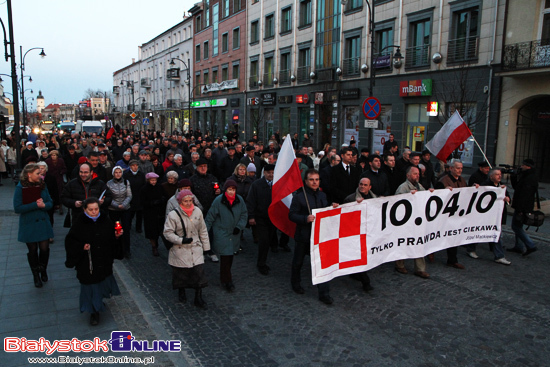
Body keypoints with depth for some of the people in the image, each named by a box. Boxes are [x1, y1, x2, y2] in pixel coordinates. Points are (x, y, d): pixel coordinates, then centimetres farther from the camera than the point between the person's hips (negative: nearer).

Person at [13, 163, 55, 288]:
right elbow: (17, 208, -16)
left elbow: (50, 203, 1)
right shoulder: (20, 188, -11)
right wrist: (35, 205, -22)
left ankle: (43, 270, 30)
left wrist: (44, 205, -20)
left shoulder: (42, 185, 0)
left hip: (43, 223, 3)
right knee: (32, 250, 10)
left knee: (45, 248, 2)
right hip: (28, 225, -3)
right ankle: (36, 275, 29)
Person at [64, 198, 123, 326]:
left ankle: (99, 302, 50)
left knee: (103, 281, 21)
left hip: (104, 261, 4)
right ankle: (94, 312, 23)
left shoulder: (106, 221, -3)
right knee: (90, 287, 7)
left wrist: (117, 236, -14)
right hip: (87, 264, -3)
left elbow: (112, 240, 7)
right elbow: (70, 241, -9)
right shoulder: (79, 224, -13)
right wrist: (81, 247, -24)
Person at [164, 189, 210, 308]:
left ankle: (198, 298, 13)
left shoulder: (197, 211, 0)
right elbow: (168, 233, -11)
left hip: (196, 248, 3)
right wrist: (181, 240, -23)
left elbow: (203, 230, 9)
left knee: (199, 271, -2)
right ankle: (181, 292, 39)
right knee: (181, 273, 11)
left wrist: (206, 246, 12)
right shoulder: (173, 215, -14)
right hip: (180, 250, -3)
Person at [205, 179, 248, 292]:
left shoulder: (239, 200, -3)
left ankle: (225, 276, 36)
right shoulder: (218, 200, -12)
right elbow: (210, 217, -5)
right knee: (225, 256, -6)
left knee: (230, 255, 15)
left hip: (234, 233, 4)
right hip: (221, 233, -4)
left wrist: (239, 227, -6)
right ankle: (227, 281, 8)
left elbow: (244, 214, 7)